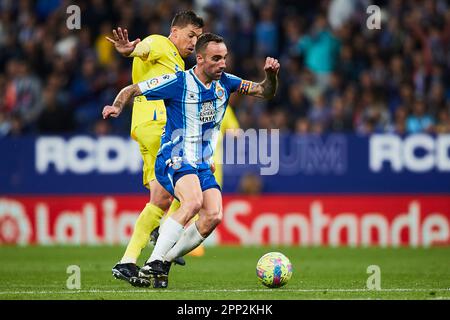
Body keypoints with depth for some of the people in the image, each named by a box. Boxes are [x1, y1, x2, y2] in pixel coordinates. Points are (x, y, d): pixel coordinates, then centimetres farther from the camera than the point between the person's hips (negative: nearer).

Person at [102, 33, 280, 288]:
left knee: (213, 216, -17)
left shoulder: (225, 82, 6)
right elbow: (132, 90, -4)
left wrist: (272, 75, -9)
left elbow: (266, 93, 12)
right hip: (175, 160, -6)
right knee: (194, 201, -34)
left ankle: (165, 262, -3)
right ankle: (152, 264, -35)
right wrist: (117, 106, -23)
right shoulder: (178, 82, -10)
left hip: (202, 166, 6)